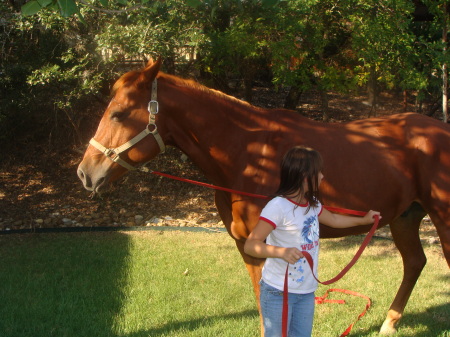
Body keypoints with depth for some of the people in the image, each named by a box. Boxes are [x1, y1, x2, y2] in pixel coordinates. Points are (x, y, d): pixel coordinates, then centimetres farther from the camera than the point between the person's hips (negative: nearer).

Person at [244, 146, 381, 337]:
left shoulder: (312, 204, 7)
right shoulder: (278, 206, -20)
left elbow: (333, 219, 30)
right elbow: (250, 245, -24)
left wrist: (364, 220, 38)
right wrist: (281, 251, -39)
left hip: (307, 291, 8)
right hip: (278, 292, -8)